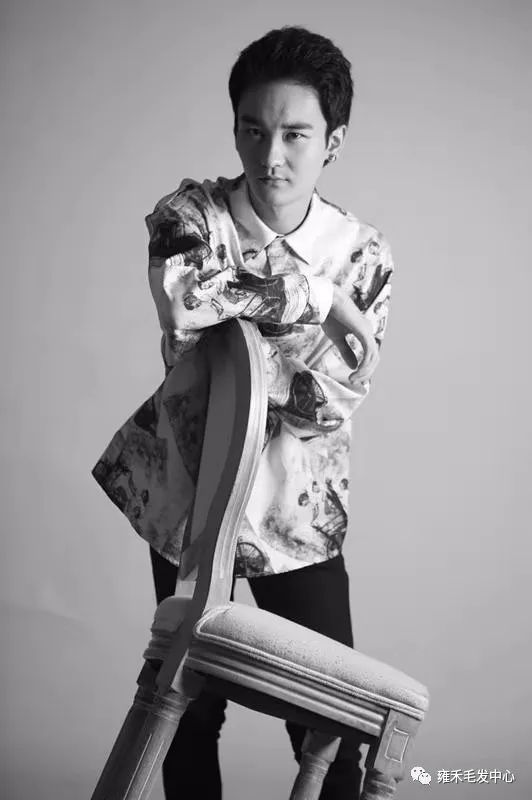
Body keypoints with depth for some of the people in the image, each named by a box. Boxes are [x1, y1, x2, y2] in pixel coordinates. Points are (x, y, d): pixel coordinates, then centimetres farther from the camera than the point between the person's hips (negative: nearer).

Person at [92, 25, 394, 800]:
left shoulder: (363, 254, -6)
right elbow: (183, 300, -33)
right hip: (186, 497, 0)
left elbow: (328, 401, -15)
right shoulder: (189, 213, -10)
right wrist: (311, 296, -24)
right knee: (190, 708, 12)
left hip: (300, 511, 0)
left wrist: (237, 300, -23)